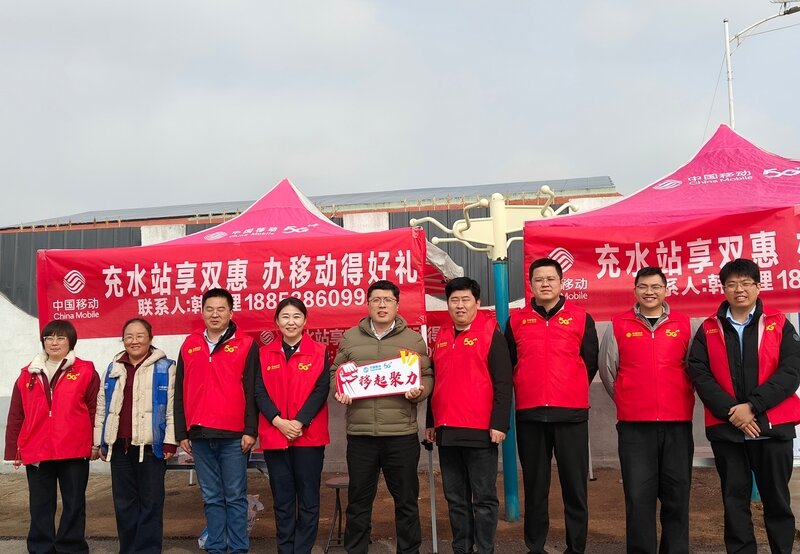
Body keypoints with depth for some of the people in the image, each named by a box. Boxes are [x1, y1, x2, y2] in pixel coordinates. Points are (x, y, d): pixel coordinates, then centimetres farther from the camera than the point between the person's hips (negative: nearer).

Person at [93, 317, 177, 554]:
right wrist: (98, 442, 12)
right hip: (119, 445, 4)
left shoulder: (165, 367, -1)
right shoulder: (113, 368, 13)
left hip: (151, 445, -4)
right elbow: (101, 408, 16)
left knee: (150, 502, 2)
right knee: (123, 502, 10)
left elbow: (172, 407, -4)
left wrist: (170, 441, -9)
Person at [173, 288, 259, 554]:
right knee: (211, 497, 10)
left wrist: (250, 430, -8)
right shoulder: (189, 345, 11)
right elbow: (179, 393, 12)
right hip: (199, 434, 3)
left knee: (235, 496, 3)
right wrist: (181, 432, 8)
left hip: (234, 435, -3)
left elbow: (252, 391, -3)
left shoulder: (246, 345, 0)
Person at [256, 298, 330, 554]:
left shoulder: (319, 352, 3)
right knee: (282, 499, 9)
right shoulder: (265, 354, 8)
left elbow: (321, 391, -5)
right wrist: (278, 421, -14)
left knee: (308, 499, 4)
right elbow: (259, 392, 1)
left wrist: (300, 422, -16)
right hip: (274, 435, 2)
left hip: (309, 435, -1)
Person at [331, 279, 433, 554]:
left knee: (406, 499, 8)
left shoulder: (413, 339, 7)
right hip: (360, 433, 1)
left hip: (402, 433, -1)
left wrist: (419, 391, -13)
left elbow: (427, 376, 7)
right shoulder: (350, 338, 11)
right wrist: (339, 390, -5)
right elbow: (335, 372, 14)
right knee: (358, 500, 10)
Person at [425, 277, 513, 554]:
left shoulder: (491, 334, -4)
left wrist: (499, 424, -14)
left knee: (484, 497, 2)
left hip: (480, 431, -6)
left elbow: (503, 383, -8)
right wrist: (431, 423, 19)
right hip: (447, 432, 6)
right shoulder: (442, 337, 14)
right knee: (455, 498, 12)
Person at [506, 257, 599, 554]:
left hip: (571, 413, -1)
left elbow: (590, 362, 9)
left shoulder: (581, 318, 4)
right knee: (534, 485, 10)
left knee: (574, 485, 3)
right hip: (529, 415, 1)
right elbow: (508, 365, 14)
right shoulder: (516, 320, 7)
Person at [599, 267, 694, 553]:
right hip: (634, 425, -1)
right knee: (638, 494, 2)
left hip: (677, 422, 1)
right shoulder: (618, 326, 4)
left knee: (677, 493, 8)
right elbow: (607, 370, 12)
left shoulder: (684, 324, 7)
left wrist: (681, 400, 13)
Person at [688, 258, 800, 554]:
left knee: (776, 498, 8)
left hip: (773, 426, -1)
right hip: (724, 427, 1)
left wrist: (752, 406, -15)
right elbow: (699, 373, -3)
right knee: (735, 499, 8)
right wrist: (730, 411, -14)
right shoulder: (709, 329, 6)